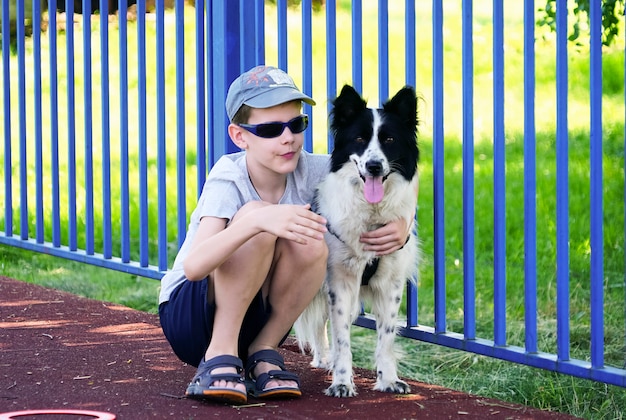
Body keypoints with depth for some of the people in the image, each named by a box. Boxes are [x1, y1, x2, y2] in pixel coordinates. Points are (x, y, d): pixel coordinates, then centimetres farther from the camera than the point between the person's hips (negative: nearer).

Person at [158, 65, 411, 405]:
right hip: (187, 315, -4)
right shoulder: (228, 180, -23)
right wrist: (257, 221, -54)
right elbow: (194, 266, -39)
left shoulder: (309, 171, -11)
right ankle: (219, 355, -20)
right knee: (256, 216, -29)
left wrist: (401, 224, -22)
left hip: (253, 318, 4)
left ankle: (262, 353, -7)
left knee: (311, 244, -24)